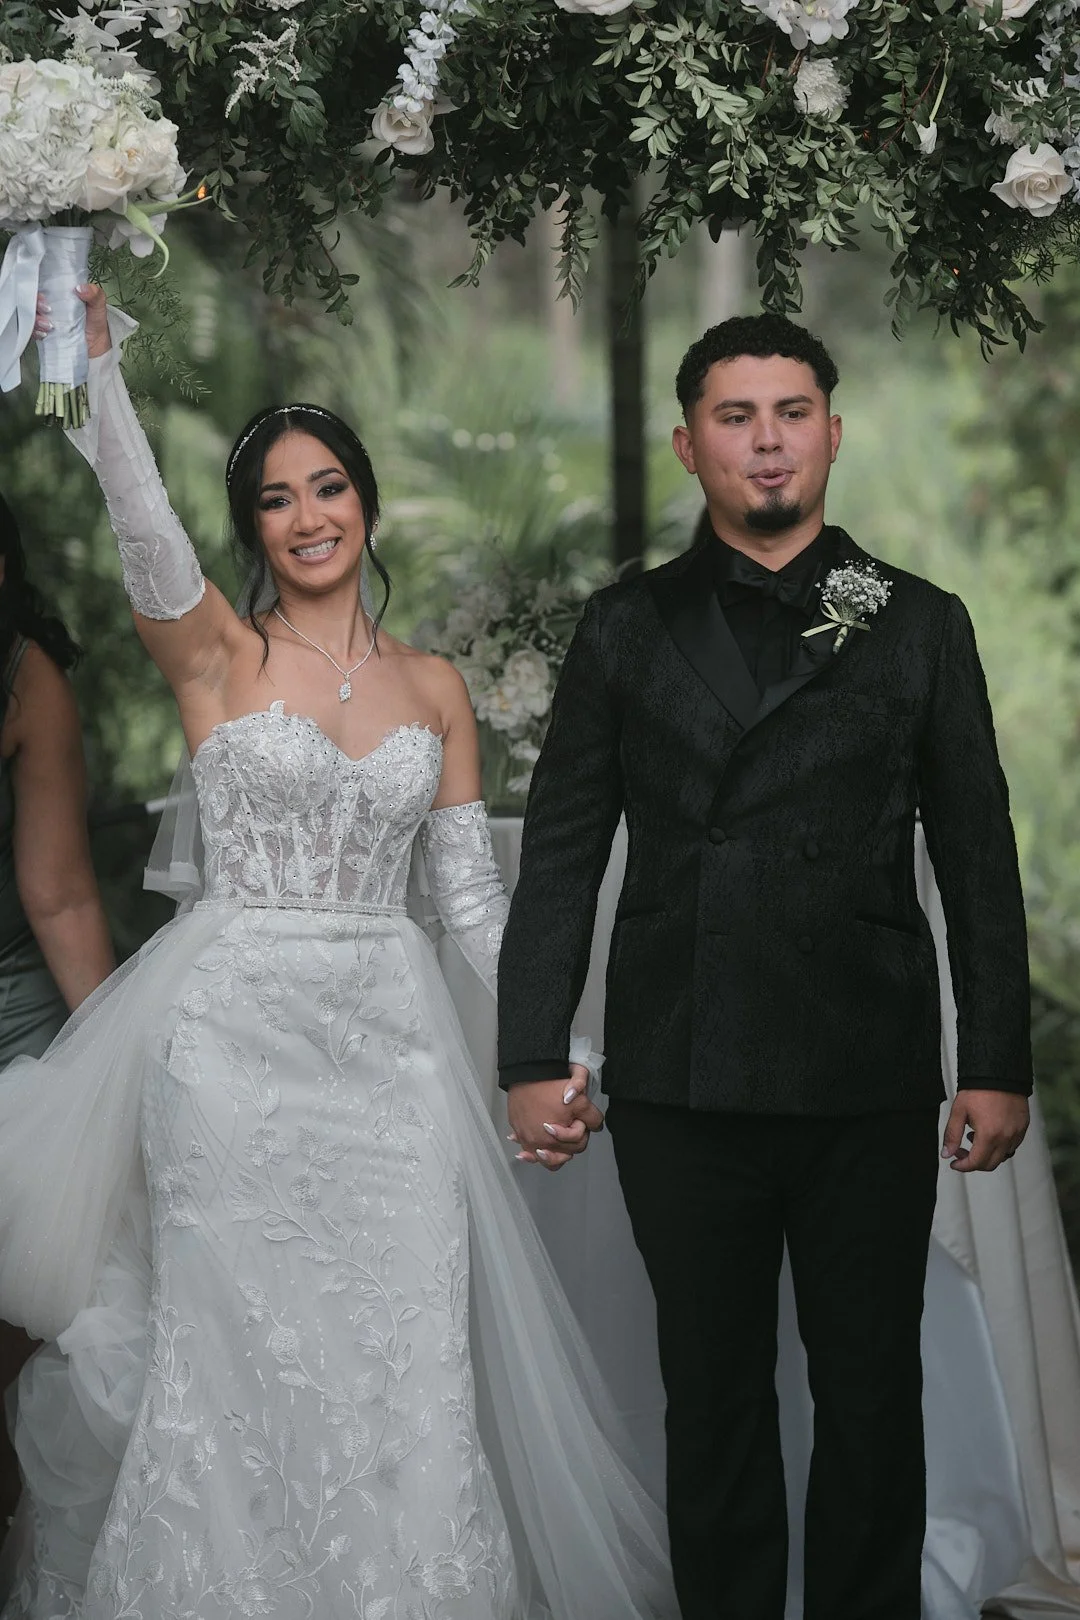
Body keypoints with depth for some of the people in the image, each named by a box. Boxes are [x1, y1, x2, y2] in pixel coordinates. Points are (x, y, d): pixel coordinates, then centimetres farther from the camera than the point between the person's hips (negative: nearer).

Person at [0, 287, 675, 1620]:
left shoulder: (433, 688, 11)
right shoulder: (216, 652, 1)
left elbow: (471, 893, 12)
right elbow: (142, 524, -18)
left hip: (388, 1047, 3)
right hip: (233, 1038, -3)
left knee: (404, 1366, 1)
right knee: (236, 1357, 0)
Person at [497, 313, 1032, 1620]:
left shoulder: (920, 627, 7)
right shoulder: (626, 630, 8)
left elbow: (978, 860, 6)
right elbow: (560, 857, 6)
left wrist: (998, 1065, 0)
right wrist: (533, 1057, -1)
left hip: (870, 1090, 0)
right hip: (682, 1091, 1)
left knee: (872, 1395, 6)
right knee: (711, 1395, 9)